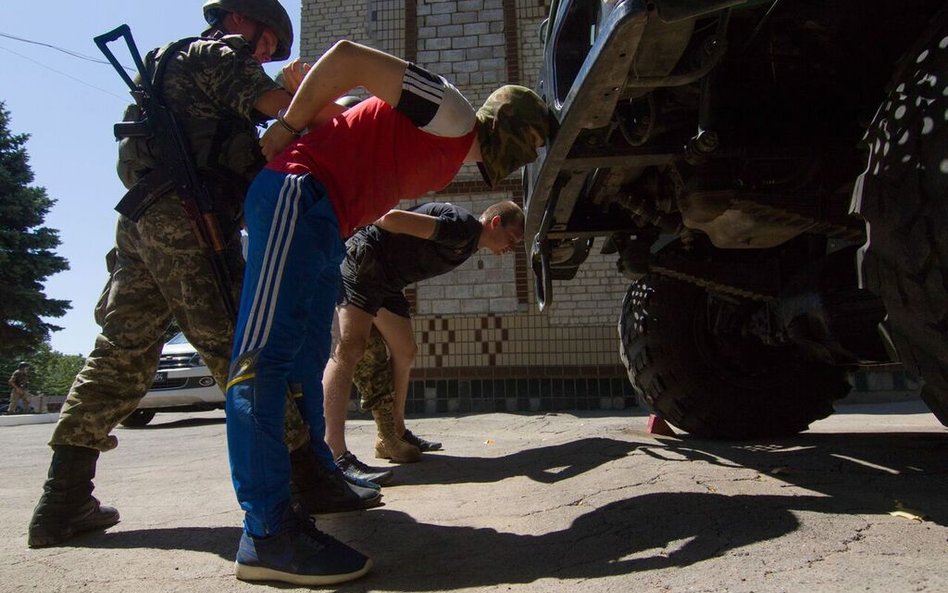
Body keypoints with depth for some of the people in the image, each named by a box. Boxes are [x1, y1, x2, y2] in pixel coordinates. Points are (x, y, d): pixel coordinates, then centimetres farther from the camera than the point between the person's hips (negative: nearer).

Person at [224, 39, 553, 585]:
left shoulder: (448, 163, 22)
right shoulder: (451, 115, -6)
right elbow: (346, 57, -10)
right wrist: (287, 129, -4)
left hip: (327, 226, 10)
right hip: (298, 194, -10)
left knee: (306, 363, 12)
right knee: (264, 355, -17)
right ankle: (267, 533, -20)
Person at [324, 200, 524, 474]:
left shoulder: (466, 245, 15)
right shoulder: (464, 225, -18)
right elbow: (392, 218, -23)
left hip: (388, 280, 11)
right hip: (362, 259, -11)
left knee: (405, 351, 13)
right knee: (351, 346, -21)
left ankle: (392, 436, 24)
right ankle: (335, 454, -28)